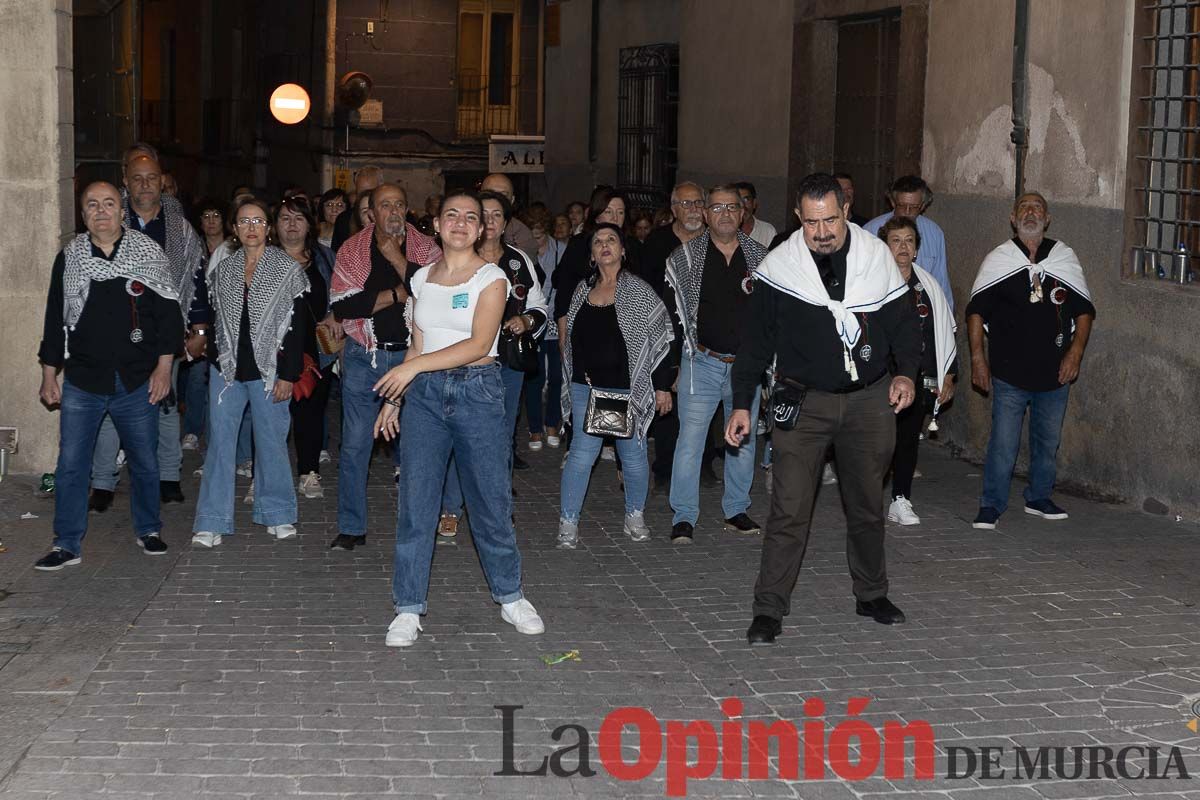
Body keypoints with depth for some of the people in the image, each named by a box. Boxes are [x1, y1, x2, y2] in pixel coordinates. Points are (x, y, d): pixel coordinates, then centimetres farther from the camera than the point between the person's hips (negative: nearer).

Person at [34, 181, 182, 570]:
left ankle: (148, 530, 28)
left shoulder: (149, 253, 0)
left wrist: (164, 366, -4)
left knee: (145, 461, 9)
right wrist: (49, 374, 8)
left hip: (137, 380, 0)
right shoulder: (69, 258, 4)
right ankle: (67, 544, 8)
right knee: (70, 464, -1)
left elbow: (168, 312, 1)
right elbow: (55, 317, 10)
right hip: (82, 381, 1)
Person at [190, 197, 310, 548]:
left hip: (267, 370, -3)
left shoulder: (287, 270, -3)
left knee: (271, 440, 5)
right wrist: (212, 362, 10)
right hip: (226, 369, 3)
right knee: (220, 441, 1)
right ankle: (212, 522, 4)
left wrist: (287, 374, -10)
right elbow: (216, 320, 14)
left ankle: (277, 513, 20)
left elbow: (297, 326, -6)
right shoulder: (223, 270, 8)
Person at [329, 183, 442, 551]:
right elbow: (340, 305, -9)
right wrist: (395, 294, -11)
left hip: (412, 355, 0)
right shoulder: (352, 250, 2)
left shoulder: (425, 248, 1)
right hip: (364, 356, 1)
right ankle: (352, 528, 13)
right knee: (355, 445, 3)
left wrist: (397, 259, -17)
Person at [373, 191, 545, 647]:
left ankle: (509, 596, 21)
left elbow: (478, 344, -14)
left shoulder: (491, 279, -3)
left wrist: (415, 366, -18)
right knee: (415, 502, -1)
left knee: (491, 501, 3)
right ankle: (408, 609, 6)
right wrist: (393, 397, 10)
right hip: (424, 392, 3)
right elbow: (418, 347, 15)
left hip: (477, 391, -3)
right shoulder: (422, 278, 11)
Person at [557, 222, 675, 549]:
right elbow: (572, 338, 19)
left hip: (629, 387, -2)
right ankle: (568, 522, 2)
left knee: (633, 452, 7)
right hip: (585, 386, 2)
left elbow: (660, 340, -3)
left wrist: (662, 386, -6)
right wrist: (575, 375, 16)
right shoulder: (583, 290, 8)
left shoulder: (639, 292, -4)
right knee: (583, 450, -4)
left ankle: (635, 516, 25)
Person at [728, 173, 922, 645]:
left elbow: (903, 321, 7)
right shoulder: (779, 267, -6)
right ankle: (769, 609, 1)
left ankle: (871, 596, 33)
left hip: (869, 399, 2)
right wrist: (742, 404, -2)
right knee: (789, 511, -7)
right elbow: (757, 339, 1)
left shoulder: (876, 258, -1)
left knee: (868, 506, 15)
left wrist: (907, 372, -9)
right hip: (803, 401, -2)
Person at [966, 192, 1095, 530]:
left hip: (1055, 372, 3)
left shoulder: (1065, 259, 5)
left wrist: (1075, 353, -2)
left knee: (1048, 441, 13)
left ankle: (1039, 498, 30)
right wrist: (977, 357, -3)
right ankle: (991, 506, 7)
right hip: (1009, 373, -2)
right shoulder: (998, 260, 1)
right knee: (1003, 443, -4)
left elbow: (1084, 310, 9)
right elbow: (976, 310, 3)